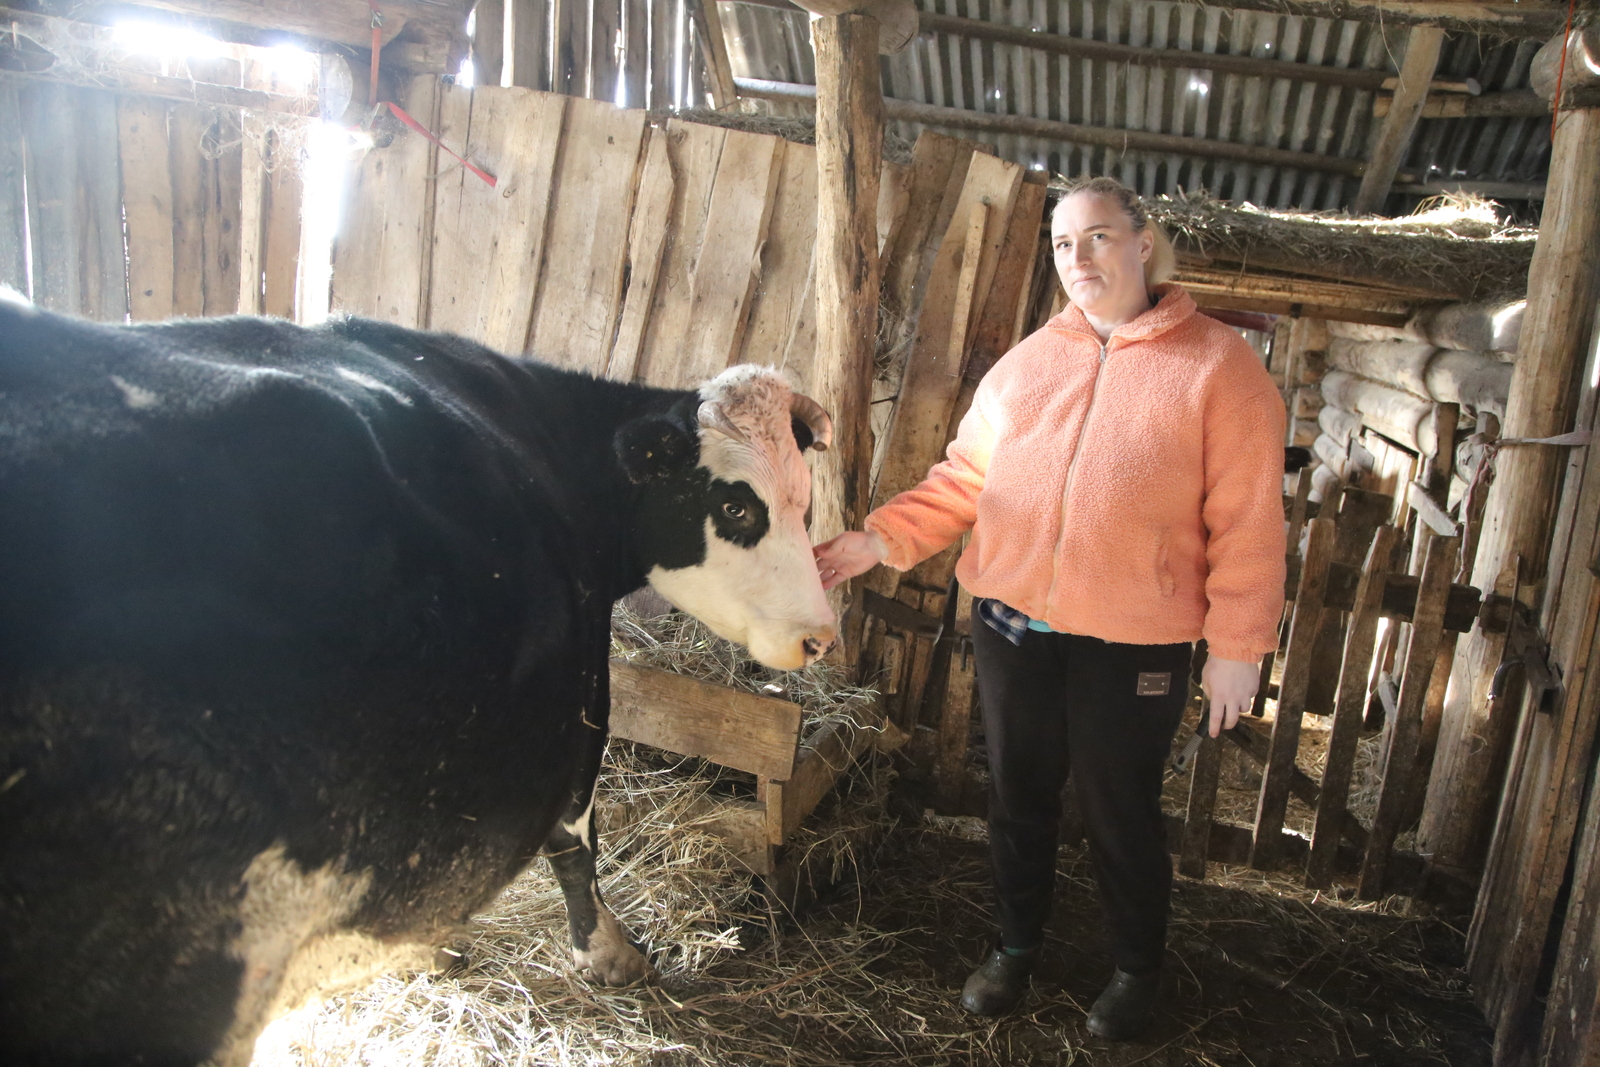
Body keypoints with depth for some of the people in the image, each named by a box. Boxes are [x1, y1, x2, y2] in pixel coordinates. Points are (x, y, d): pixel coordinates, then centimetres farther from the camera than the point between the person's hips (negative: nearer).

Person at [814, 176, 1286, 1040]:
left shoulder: (1218, 367, -6)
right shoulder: (1027, 361, 7)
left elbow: (1247, 524, -7)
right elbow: (964, 477, 7)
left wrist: (1236, 647, -9)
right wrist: (881, 538, -5)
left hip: (1133, 645, -4)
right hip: (1012, 626, 4)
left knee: (1119, 811, 10)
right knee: (1019, 795, 18)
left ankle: (1137, 968, 37)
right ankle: (1016, 945, 41)